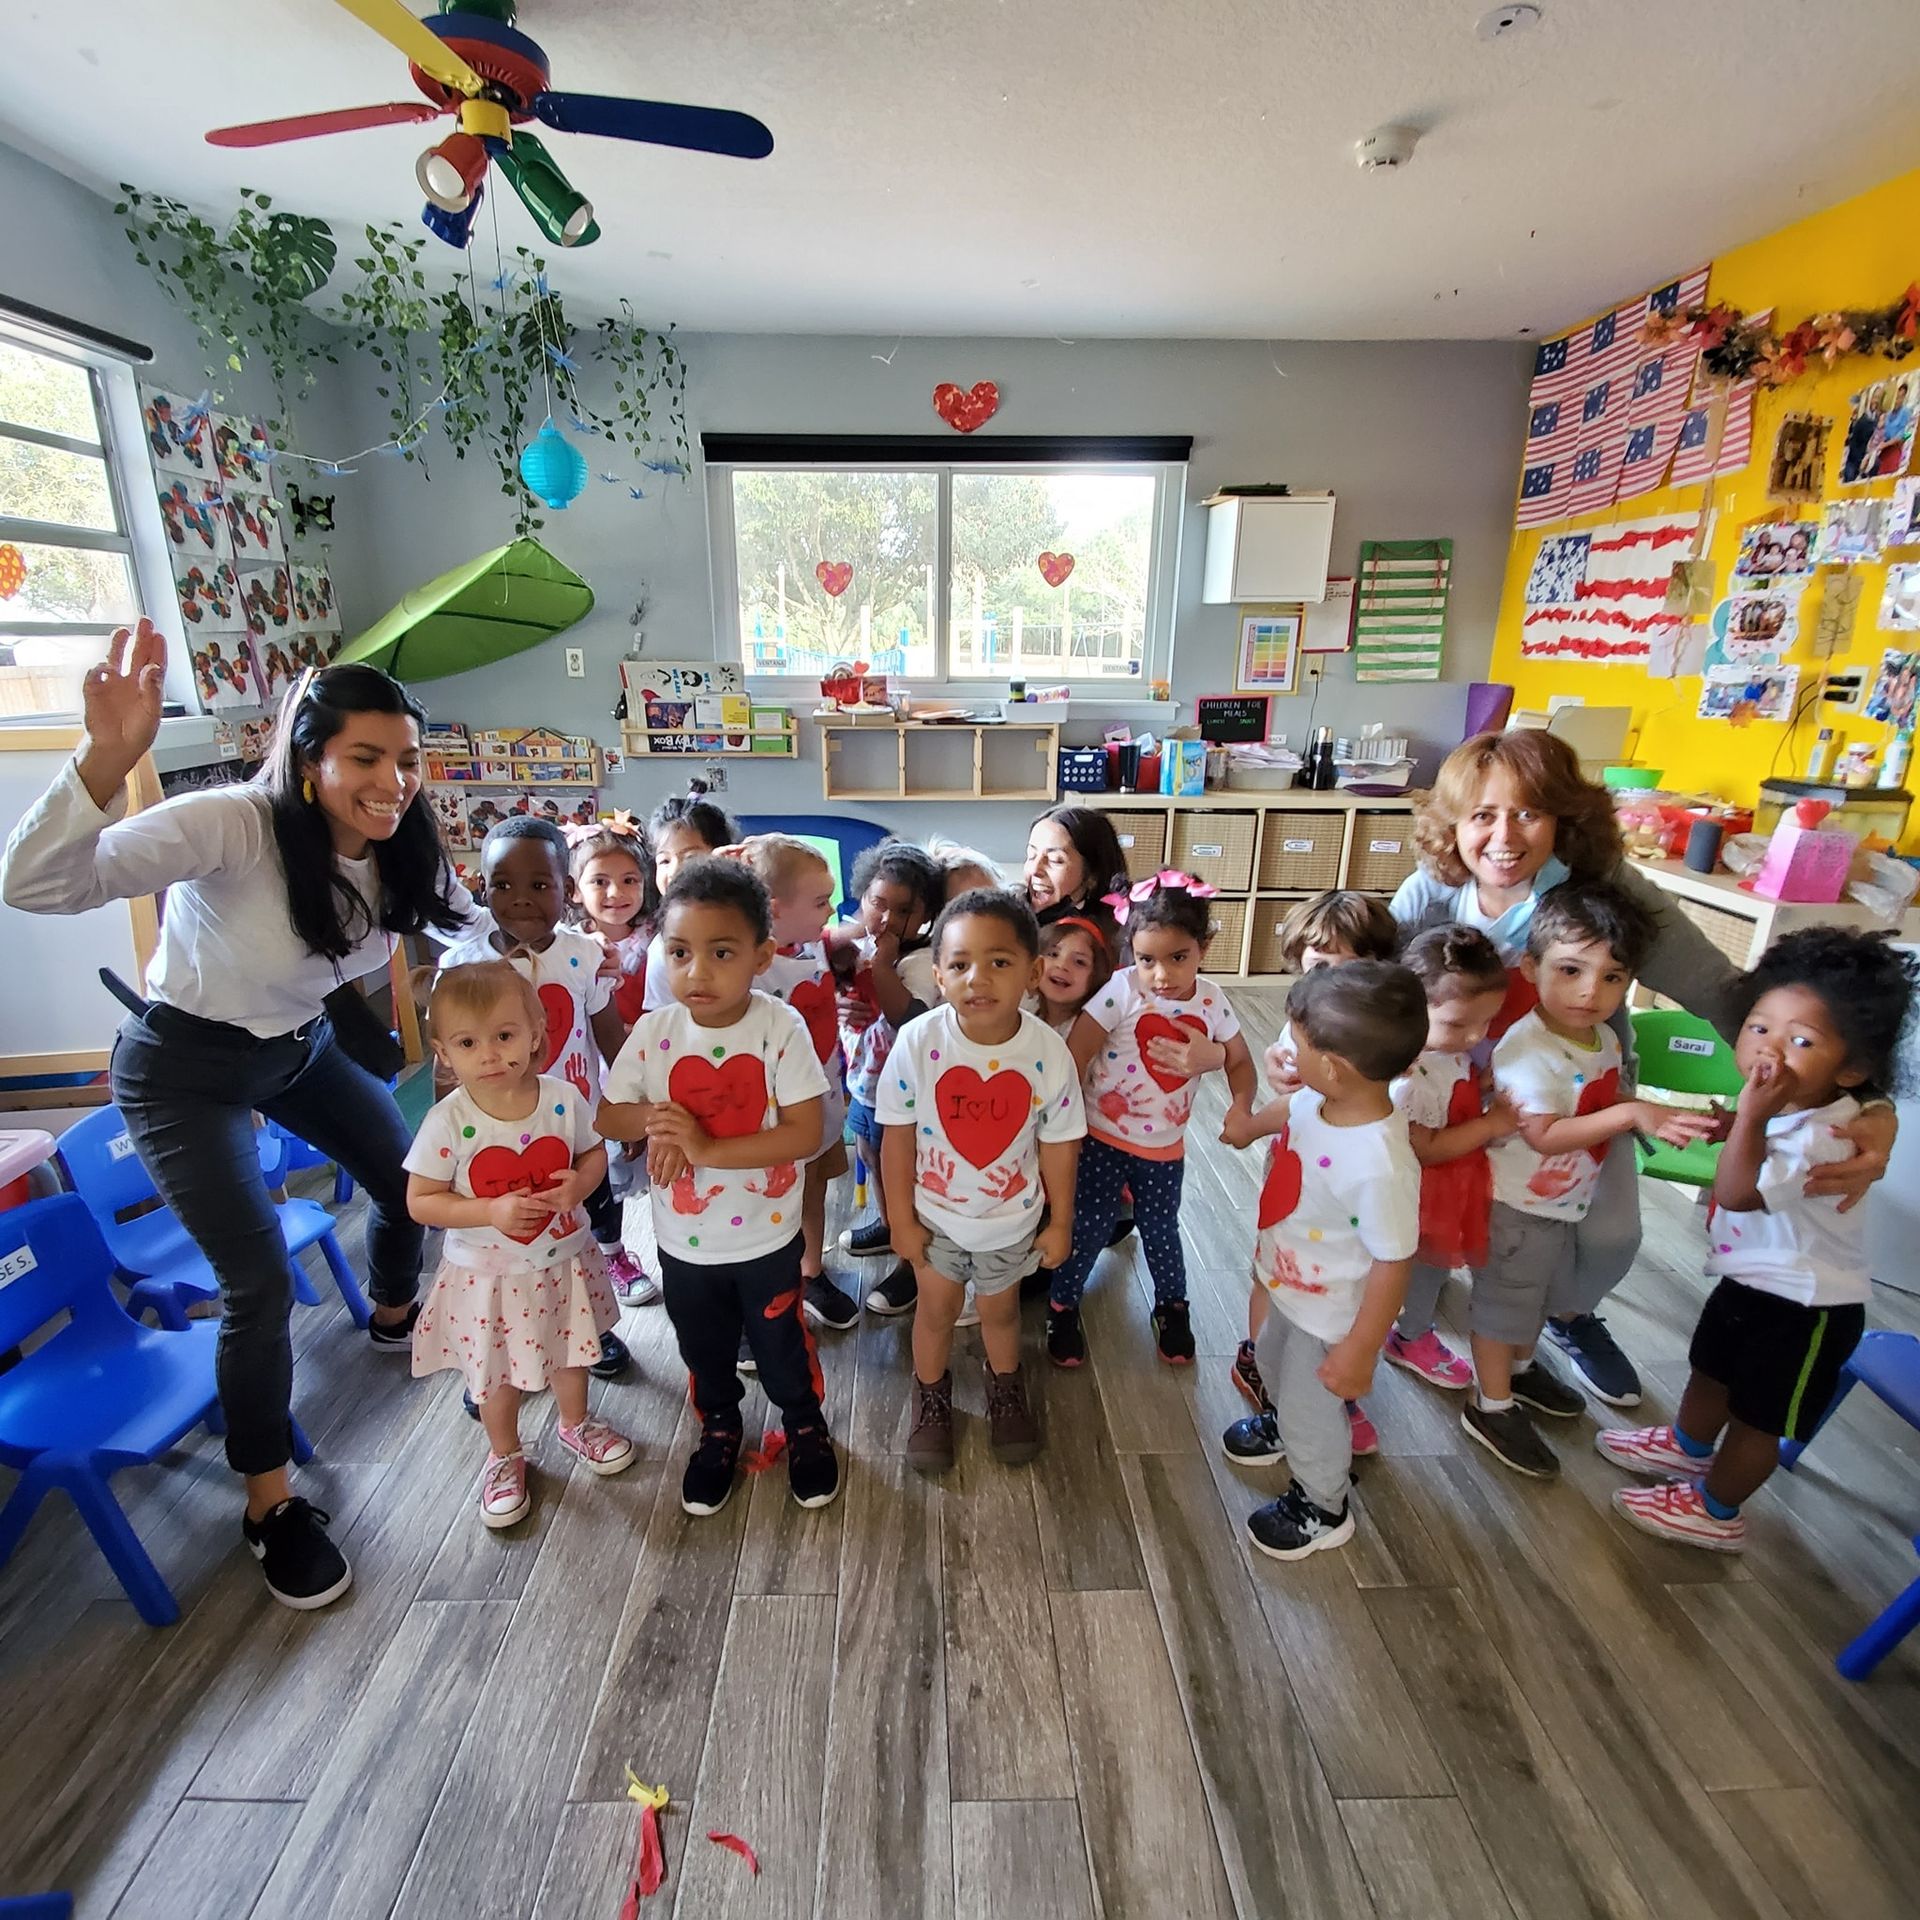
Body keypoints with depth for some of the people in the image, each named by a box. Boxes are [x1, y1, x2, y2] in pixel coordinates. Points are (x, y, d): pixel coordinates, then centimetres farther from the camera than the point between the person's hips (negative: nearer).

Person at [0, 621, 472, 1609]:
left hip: (302, 1047, 6)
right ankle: (270, 1502, 15)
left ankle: (394, 1317, 48)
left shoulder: (394, 851, -12)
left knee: (408, 1176, 15)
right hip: (185, 1069, -6)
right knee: (260, 1281, -8)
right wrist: (109, 754, -54)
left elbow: (450, 918, 8)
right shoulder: (234, 825, -31)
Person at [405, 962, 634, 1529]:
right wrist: (492, 1211, -29)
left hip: (564, 1263, 2)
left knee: (570, 1353, 25)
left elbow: (595, 1152, -3)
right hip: (490, 1277, -2)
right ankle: (504, 1457, 49)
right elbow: (421, 1201, -15)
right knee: (497, 1376, 20)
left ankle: (576, 1424, 55)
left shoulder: (563, 1099, -17)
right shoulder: (447, 1123, -23)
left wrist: (581, 1183, -25)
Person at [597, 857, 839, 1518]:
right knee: (704, 1351, 25)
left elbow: (804, 1134, -24)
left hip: (766, 1237, -2)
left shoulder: (782, 1027, -21)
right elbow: (608, 1115, -2)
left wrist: (708, 1147, -30)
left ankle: (805, 1426, 48)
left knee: (782, 1348, 19)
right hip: (683, 1239, 3)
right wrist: (654, 1120, -24)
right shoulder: (654, 1031, -13)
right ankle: (718, 1428, 53)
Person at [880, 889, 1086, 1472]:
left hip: (1011, 1218, 1)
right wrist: (901, 1219, -8)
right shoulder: (918, 1042, -26)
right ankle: (931, 1396, 49)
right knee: (936, 1308, 20)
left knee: (999, 1308, 23)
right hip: (934, 1215, 0)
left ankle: (1005, 1388, 54)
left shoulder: (1048, 1052, -23)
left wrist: (1060, 1222, 0)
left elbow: (1058, 1145, -10)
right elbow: (898, 1137, -15)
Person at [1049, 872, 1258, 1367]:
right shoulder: (1122, 992, -22)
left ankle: (1172, 1307, 46)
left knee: (1161, 1231, 19)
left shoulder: (1210, 1001, -8)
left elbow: (1240, 1061, 5)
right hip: (1102, 1140, -3)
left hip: (1165, 1147, 3)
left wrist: (1241, 1106, -14)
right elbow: (1074, 1055, -22)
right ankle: (1062, 1308, 32)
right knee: (1087, 1230, 7)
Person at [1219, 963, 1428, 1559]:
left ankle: (1322, 1509, 50)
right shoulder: (1318, 1100, -20)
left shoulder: (1380, 1166, -41)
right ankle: (1281, 1423, 67)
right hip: (1289, 1288, 7)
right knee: (1273, 1362, 34)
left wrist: (1359, 1352, -21)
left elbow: (1392, 1262, -30)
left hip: (1330, 1315, -7)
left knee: (1312, 1410, 20)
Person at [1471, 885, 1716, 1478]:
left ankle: (1519, 1368, 52)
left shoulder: (1604, 1038, -3)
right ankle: (1490, 1406, 27)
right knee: (1504, 1302, 9)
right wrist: (1632, 1114, -40)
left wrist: (1666, 1118, 3)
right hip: (1517, 1206, -9)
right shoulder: (1527, 1049, -32)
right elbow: (1545, 1135, -36)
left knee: (1539, 1293, 28)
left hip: (1566, 1204, 9)